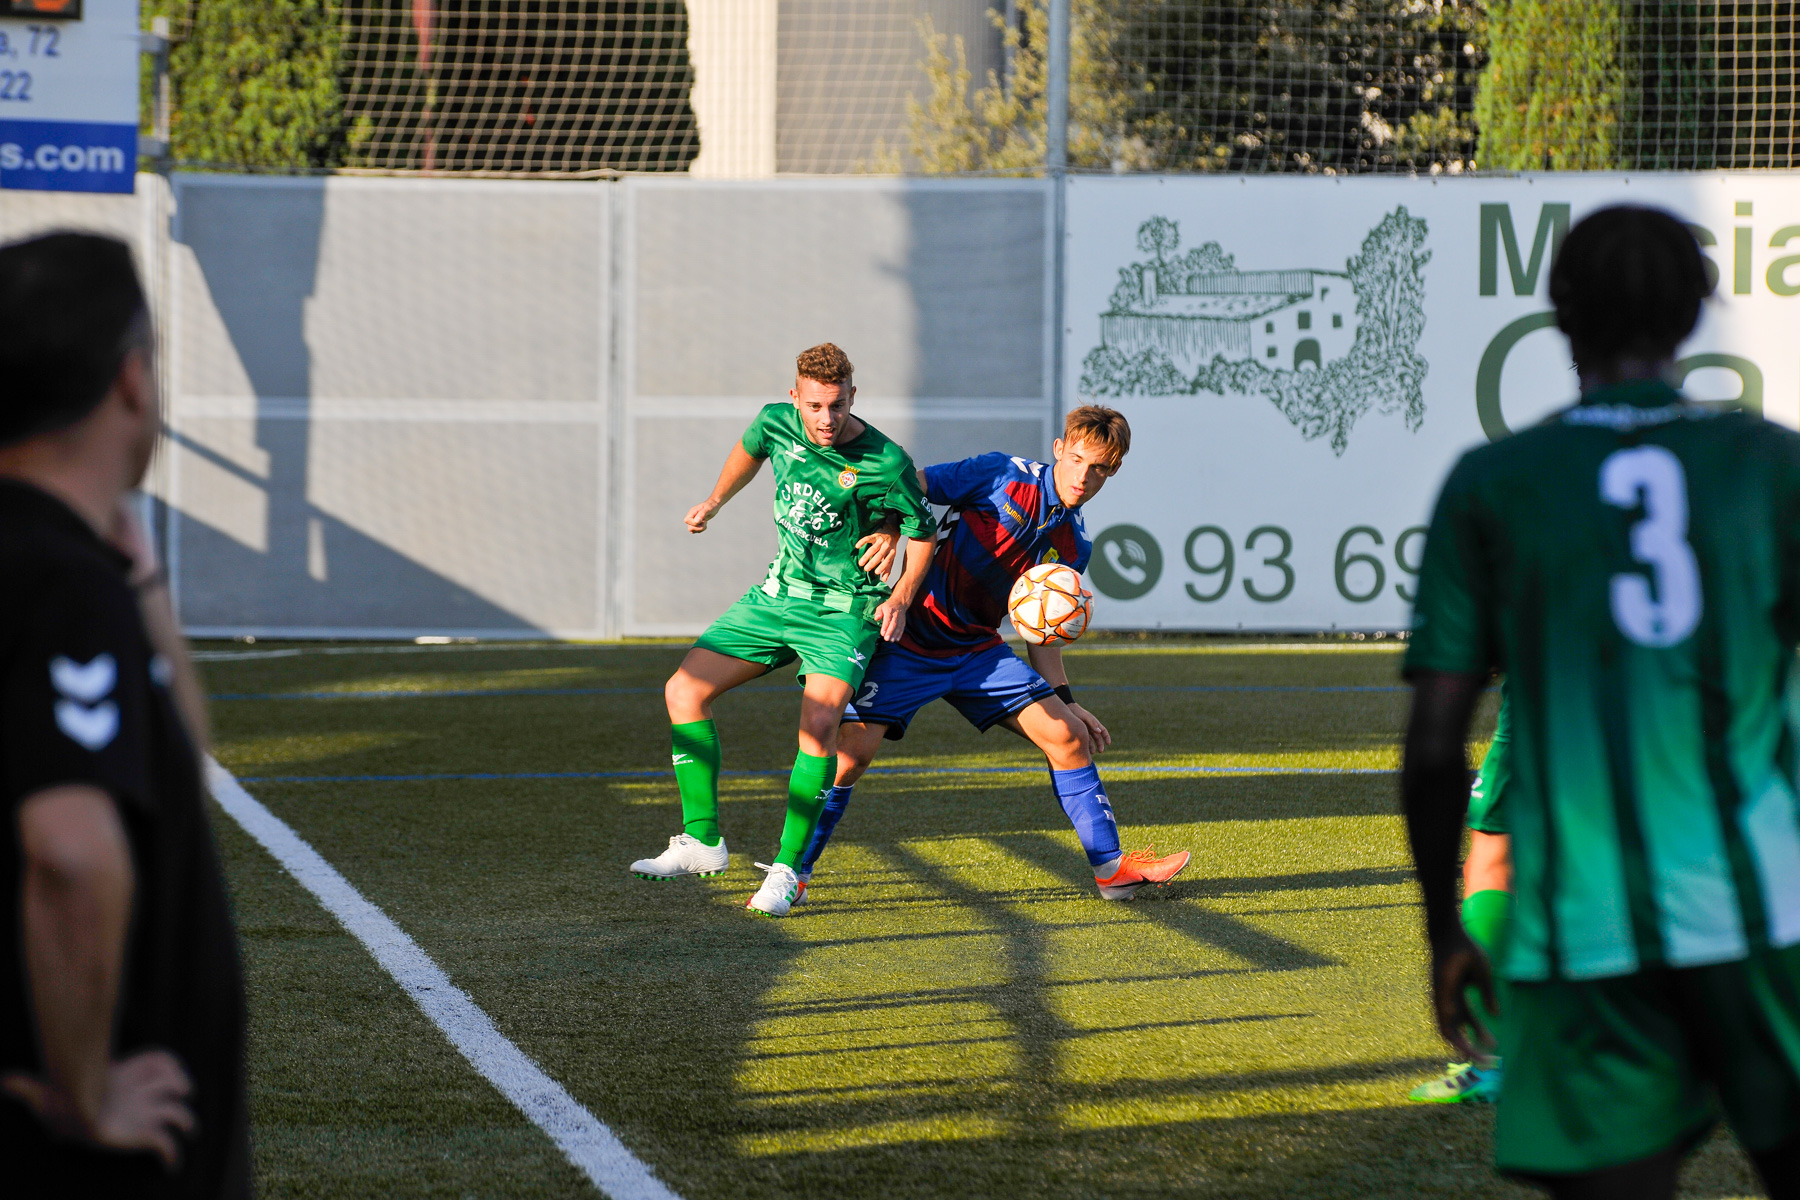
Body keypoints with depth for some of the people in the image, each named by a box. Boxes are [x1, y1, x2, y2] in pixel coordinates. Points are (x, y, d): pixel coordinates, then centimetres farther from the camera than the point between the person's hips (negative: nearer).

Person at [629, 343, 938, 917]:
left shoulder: (885, 463, -20)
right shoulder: (778, 423, -6)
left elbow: (923, 529, -4)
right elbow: (749, 450, 19)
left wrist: (901, 597, -15)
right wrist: (712, 503, 34)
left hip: (845, 610, -6)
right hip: (779, 593, 6)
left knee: (818, 723, -26)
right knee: (684, 690, -2)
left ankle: (787, 869, -18)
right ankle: (703, 842, 3)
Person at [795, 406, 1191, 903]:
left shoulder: (1072, 546, 7)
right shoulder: (1002, 476, -11)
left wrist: (1065, 700, 10)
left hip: (979, 652, 6)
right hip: (911, 642, -6)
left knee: (1068, 737, -2)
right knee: (851, 751, -17)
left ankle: (1111, 867, 10)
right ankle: (794, 872, -1)